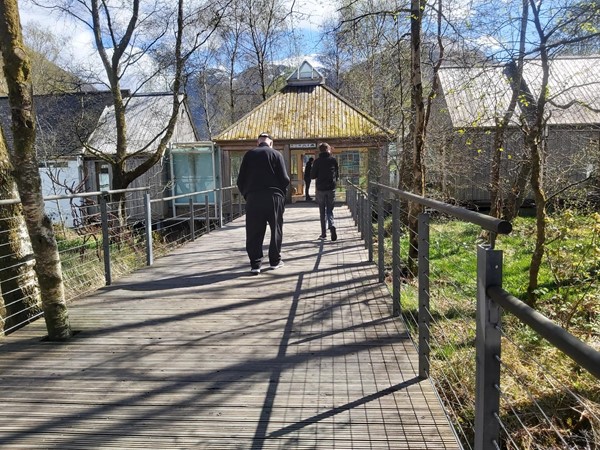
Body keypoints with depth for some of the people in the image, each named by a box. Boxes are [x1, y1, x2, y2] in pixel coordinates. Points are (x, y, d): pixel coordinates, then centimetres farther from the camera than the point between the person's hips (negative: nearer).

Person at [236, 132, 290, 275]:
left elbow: (241, 179, 5)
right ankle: (275, 261, 18)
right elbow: (284, 179, -4)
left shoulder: (249, 154, 7)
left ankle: (255, 264, 0)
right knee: (276, 230, 12)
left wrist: (245, 193, 18)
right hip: (274, 196, -1)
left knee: (254, 232, 4)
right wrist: (282, 191, 15)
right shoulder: (276, 154, 1)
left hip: (253, 197, 1)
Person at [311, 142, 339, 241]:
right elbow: (337, 174, 7)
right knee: (329, 210, 8)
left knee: (322, 211, 10)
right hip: (331, 188, 1)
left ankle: (323, 233, 10)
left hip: (320, 188, -1)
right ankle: (332, 226, -19)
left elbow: (312, 176, -3)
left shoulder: (317, 161, -6)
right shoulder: (333, 160, -1)